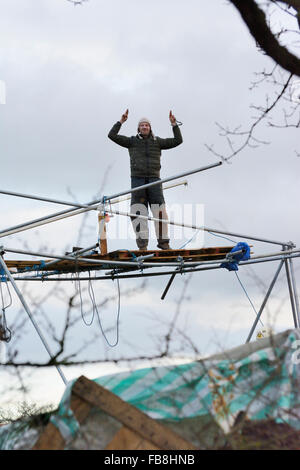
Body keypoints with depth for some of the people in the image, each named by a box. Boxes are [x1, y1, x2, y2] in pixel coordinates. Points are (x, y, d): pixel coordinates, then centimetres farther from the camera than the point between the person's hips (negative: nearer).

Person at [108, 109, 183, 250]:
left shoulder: (157, 142, 13)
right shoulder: (132, 141, 9)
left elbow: (178, 140, 9)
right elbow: (112, 135, 3)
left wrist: (174, 124, 1)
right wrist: (121, 121, -2)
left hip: (154, 180, 1)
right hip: (137, 179, -1)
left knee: (160, 210, -10)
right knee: (138, 210, -8)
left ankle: (163, 241, -4)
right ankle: (142, 241, -6)